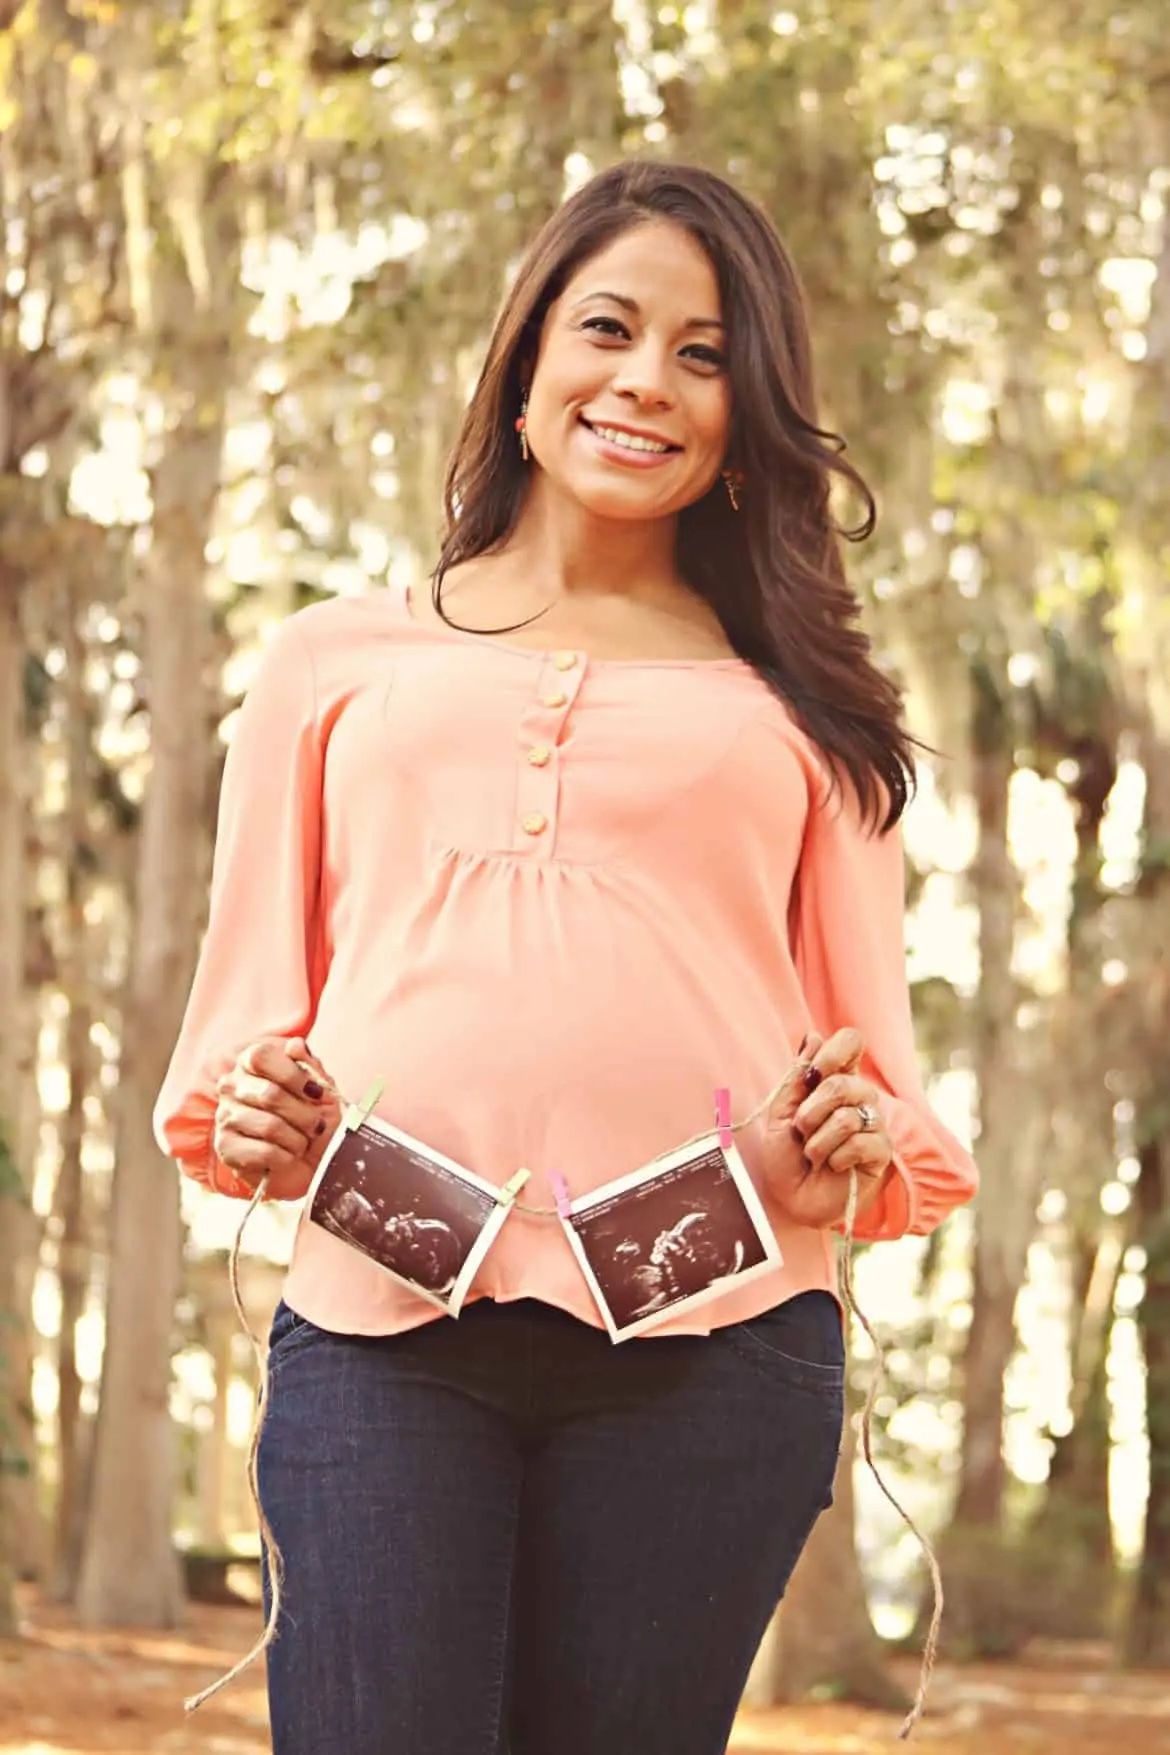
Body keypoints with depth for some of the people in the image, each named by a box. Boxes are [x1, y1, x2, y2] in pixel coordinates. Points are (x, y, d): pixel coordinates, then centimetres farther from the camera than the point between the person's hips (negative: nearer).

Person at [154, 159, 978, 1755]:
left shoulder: (794, 708, 17)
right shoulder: (337, 662, 17)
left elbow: (869, 1036, 16)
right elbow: (250, 997, 19)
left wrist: (851, 1139, -6)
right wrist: (252, 1117, -2)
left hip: (709, 1341, 0)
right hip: (379, 1332, 0)